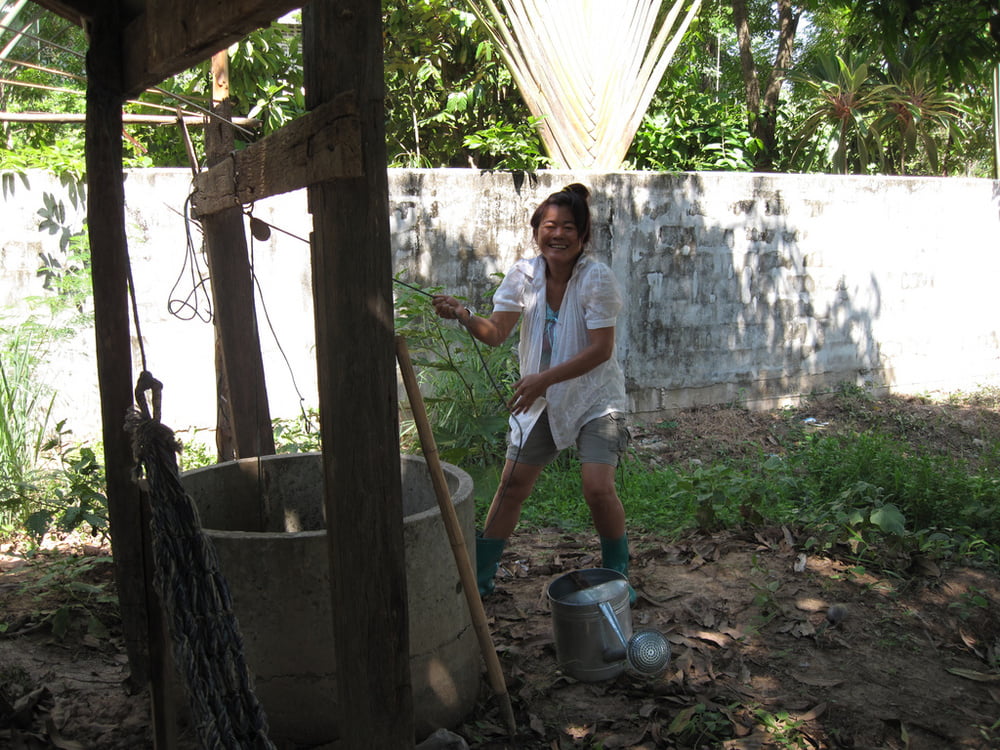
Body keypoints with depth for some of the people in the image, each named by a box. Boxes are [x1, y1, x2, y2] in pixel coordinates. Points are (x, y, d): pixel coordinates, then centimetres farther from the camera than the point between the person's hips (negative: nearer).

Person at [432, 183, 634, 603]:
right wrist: (463, 316, -33)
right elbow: (496, 333, -12)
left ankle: (616, 576, 11)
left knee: (598, 487, -15)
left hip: (594, 399, -4)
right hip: (541, 399, 4)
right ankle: (479, 576, 20)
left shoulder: (596, 278, -19)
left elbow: (600, 349, -22)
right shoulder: (524, 275, -6)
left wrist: (545, 378, -31)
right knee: (512, 484, 5)